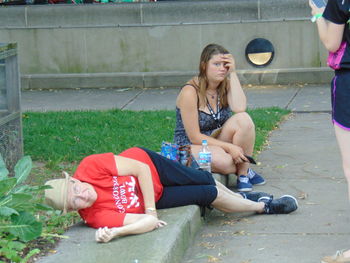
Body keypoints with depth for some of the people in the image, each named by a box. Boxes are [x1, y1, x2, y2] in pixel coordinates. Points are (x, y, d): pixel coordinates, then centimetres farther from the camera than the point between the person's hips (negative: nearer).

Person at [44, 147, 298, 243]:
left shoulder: (89, 167, -33)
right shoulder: (95, 216, -34)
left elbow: (141, 167, -27)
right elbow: (148, 223, -38)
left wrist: (150, 211, -28)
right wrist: (114, 233, -54)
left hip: (149, 163, 2)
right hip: (155, 197, -2)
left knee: (203, 179, 15)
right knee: (208, 195, 2)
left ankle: (241, 197, 53)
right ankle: (263, 206, 32)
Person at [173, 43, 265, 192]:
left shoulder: (225, 86, -1)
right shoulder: (190, 92, -19)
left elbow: (240, 108, -23)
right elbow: (194, 137, -19)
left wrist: (232, 73, -19)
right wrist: (229, 147, -26)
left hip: (217, 141, 6)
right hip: (191, 146, -5)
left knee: (244, 119, -24)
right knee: (222, 160, -38)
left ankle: (243, 172, -14)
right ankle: (242, 168, -1)